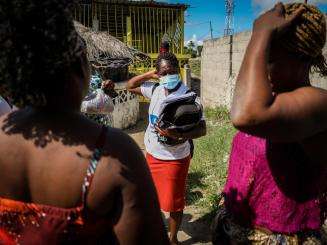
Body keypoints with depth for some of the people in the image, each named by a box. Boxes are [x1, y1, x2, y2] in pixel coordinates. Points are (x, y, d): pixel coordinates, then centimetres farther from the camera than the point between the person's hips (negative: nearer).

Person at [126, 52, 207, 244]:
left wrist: (177, 134, -36)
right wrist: (150, 75, -3)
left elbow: (202, 129, -21)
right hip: (152, 154, 6)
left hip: (175, 159, -5)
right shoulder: (155, 89, -2)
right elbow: (130, 86, 12)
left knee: (174, 202, 10)